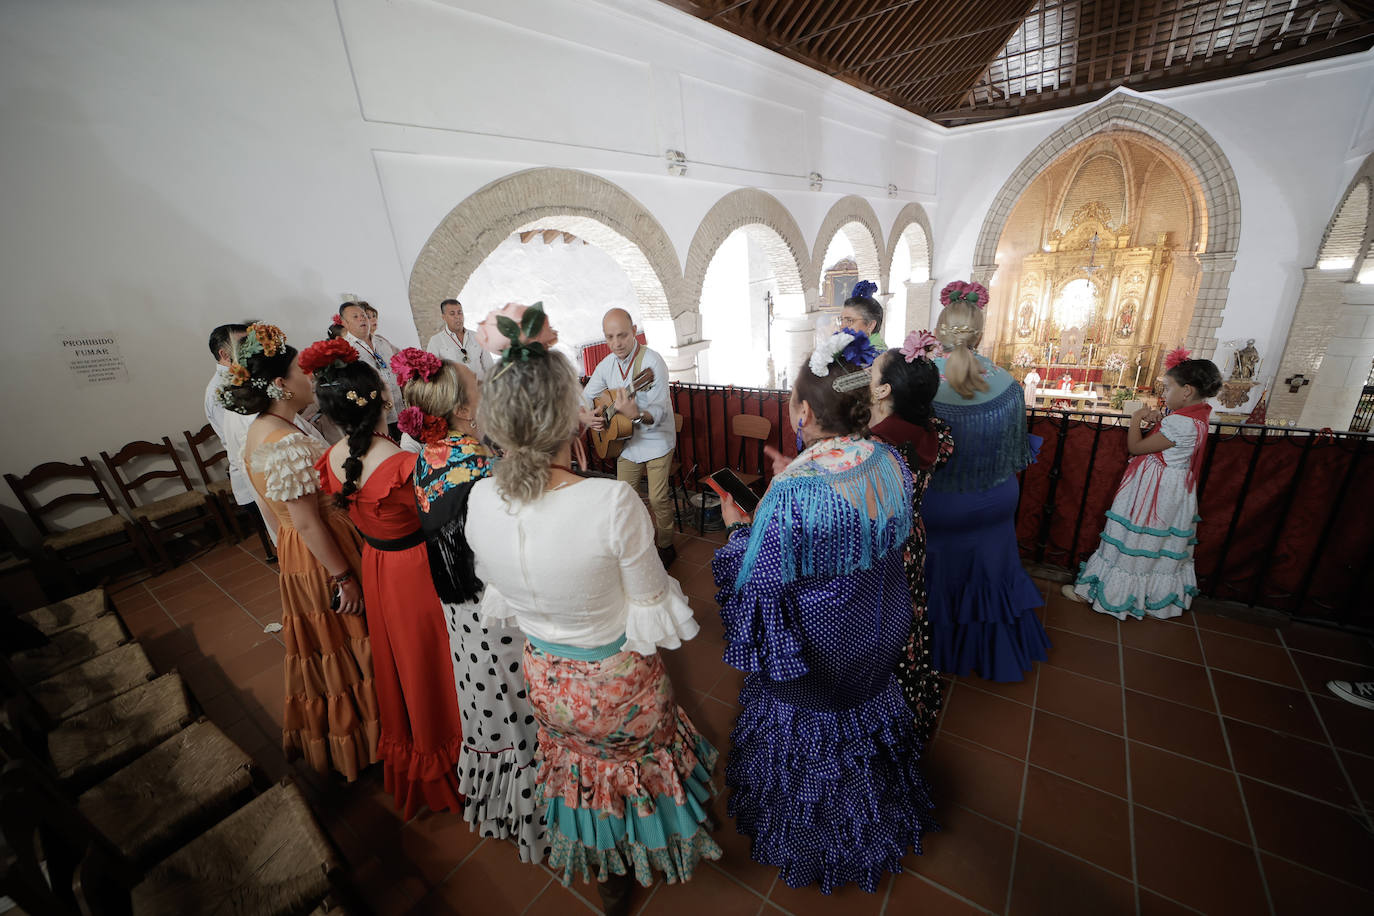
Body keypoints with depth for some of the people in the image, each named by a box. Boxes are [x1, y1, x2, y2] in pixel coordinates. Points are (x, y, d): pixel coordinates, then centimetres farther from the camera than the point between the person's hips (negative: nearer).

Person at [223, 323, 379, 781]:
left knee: (320, 643, 27)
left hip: (296, 550, 10)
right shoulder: (287, 443, -28)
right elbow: (308, 522, -26)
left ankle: (318, 734, 49)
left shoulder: (262, 429, 4)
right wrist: (345, 578, -19)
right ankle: (350, 740, 32)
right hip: (320, 557, -10)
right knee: (341, 647, 9)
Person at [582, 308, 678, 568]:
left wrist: (637, 414, -49)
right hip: (626, 441, 6)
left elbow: (659, 412, -28)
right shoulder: (607, 364, -1)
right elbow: (586, 396, 9)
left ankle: (666, 546, 20)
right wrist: (589, 417, -12)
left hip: (656, 441, -6)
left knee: (658, 499, -3)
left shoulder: (652, 362, -21)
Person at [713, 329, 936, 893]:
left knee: (811, 744, 23)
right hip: (878, 638, 6)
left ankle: (812, 848, 54)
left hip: (811, 652, -5)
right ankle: (877, 830, 62)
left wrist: (737, 525, -7)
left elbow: (757, 582, -24)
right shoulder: (891, 464, -14)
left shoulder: (791, 496, -36)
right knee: (866, 721, 31)